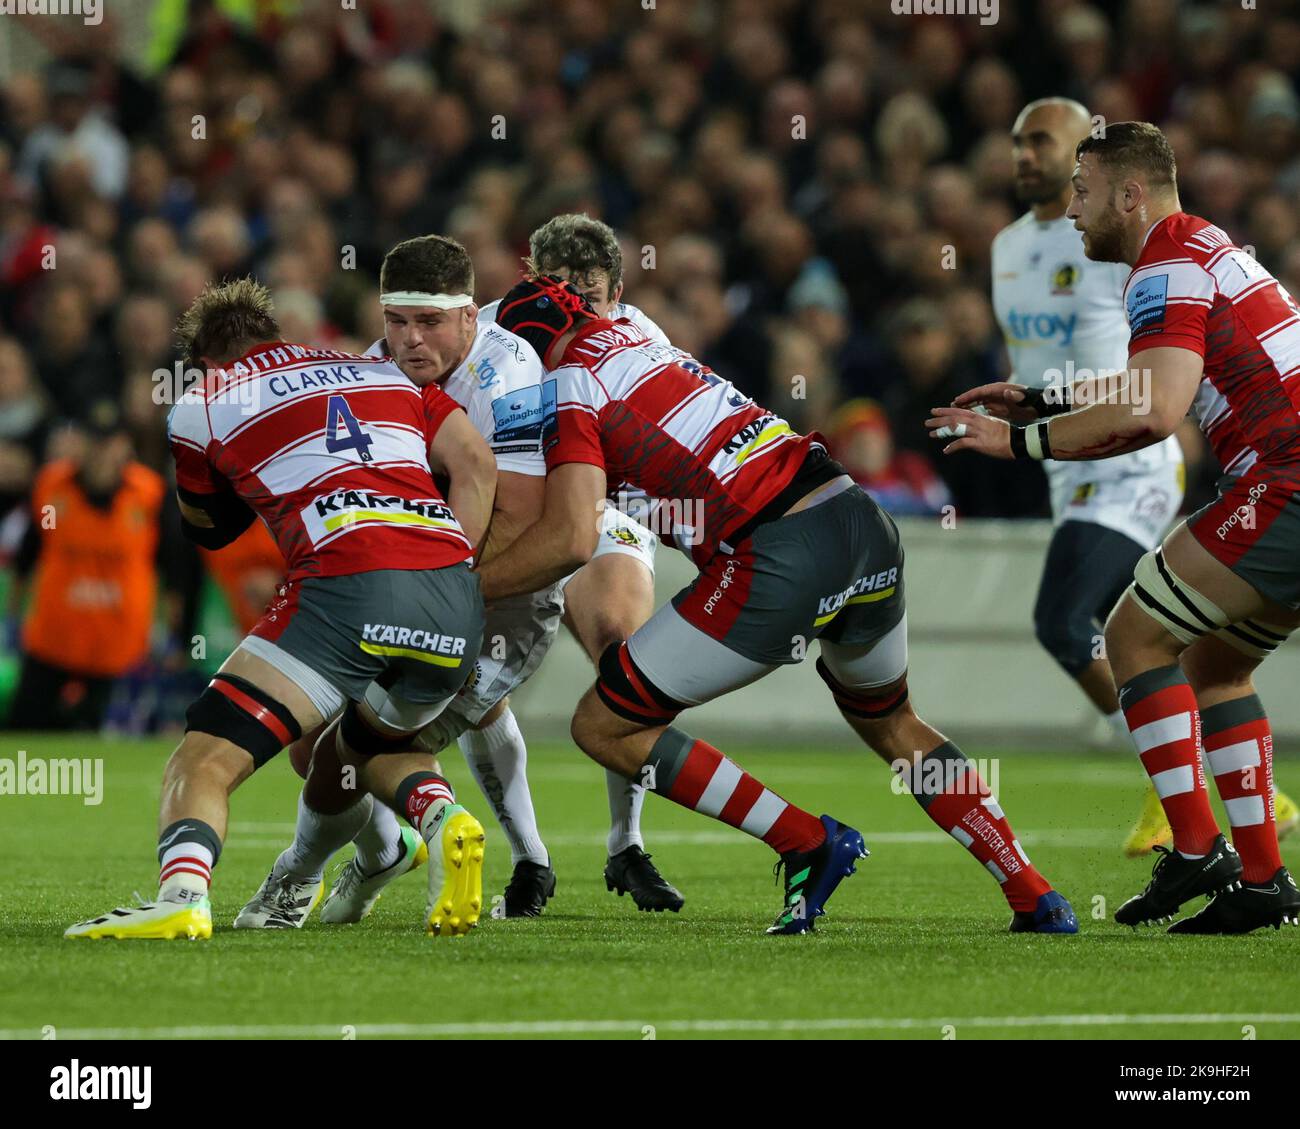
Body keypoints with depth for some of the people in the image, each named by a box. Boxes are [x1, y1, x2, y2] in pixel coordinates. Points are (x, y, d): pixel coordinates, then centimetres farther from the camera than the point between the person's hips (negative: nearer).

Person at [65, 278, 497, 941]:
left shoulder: (199, 408, 19)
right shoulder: (386, 371, 29)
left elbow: (207, 532, 33)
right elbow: (476, 462, 16)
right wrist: (453, 570, 14)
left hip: (346, 583, -5)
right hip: (454, 595, 5)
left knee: (204, 761, -3)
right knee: (368, 749, 31)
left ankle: (182, 894, -32)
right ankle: (441, 818, 0)